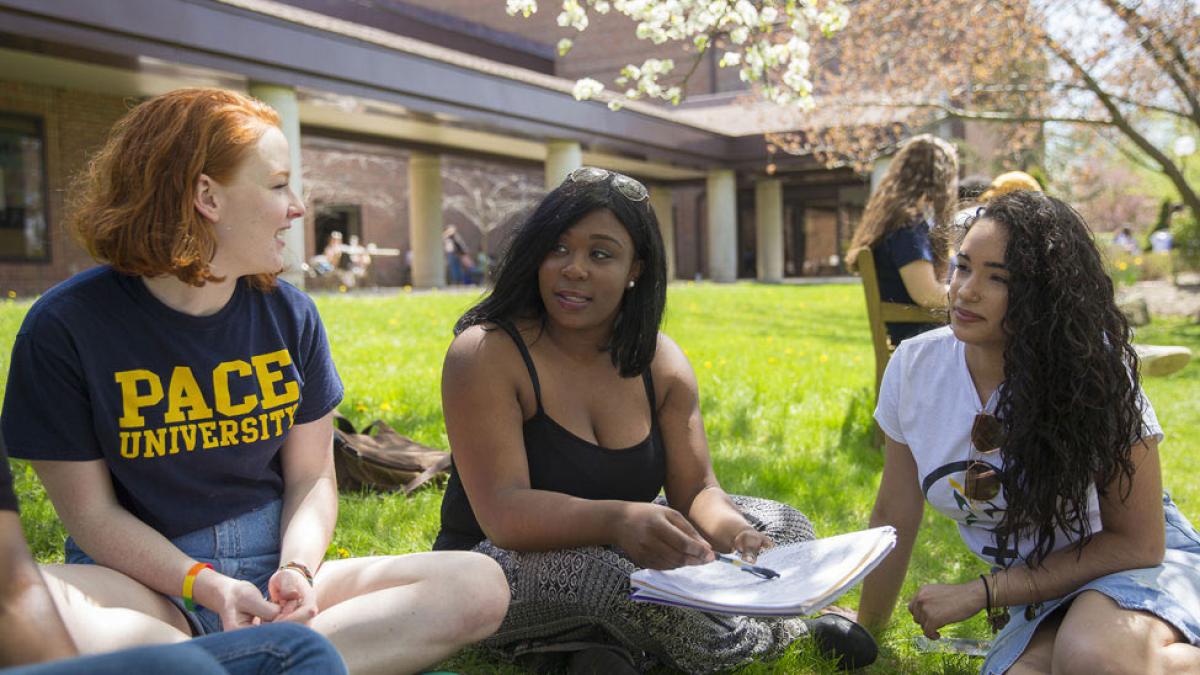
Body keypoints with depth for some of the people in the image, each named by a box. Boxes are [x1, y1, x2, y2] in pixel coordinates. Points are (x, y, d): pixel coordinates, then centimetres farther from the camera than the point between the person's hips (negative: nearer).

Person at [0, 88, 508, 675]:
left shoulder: (289, 312, 3)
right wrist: (207, 586, -20)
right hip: (149, 583, -3)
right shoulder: (66, 325, -7)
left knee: (479, 584, -19)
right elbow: (92, 514, -7)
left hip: (275, 571, 4)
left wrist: (297, 569, -14)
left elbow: (310, 477, 6)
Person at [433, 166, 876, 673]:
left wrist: (734, 531, -30)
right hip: (502, 567, -5)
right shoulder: (484, 354, -19)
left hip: (612, 549, 6)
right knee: (615, 571, -36)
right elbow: (503, 512, -29)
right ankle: (779, 633, -7)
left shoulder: (659, 361, -3)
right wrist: (618, 520, -47)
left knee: (785, 526, 0)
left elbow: (696, 490, -5)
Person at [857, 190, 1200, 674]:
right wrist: (867, 628, 9)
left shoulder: (1097, 375, -21)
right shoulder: (915, 367, -13)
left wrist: (982, 592, -18)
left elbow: (1137, 543, -15)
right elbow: (895, 517, 0)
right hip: (1034, 586, 3)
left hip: (1128, 562, -3)